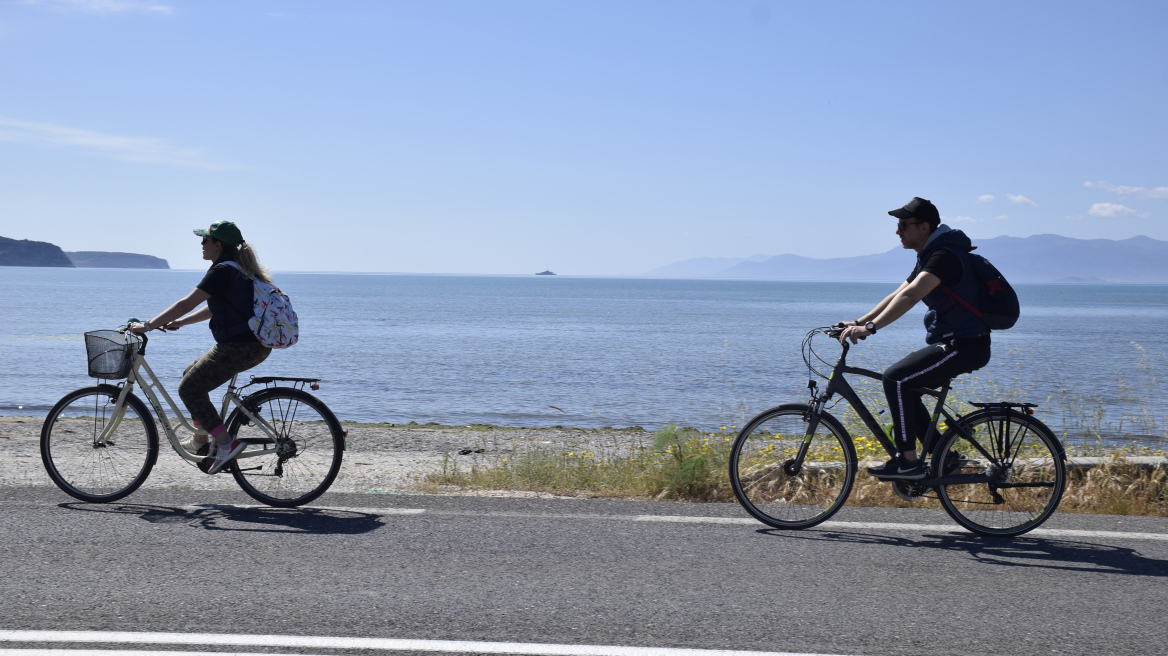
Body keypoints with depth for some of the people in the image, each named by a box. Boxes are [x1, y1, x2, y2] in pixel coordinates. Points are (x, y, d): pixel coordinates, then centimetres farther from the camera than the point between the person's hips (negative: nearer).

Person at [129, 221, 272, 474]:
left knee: (189, 388, -1)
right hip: (258, 346, 10)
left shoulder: (223, 271, -14)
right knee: (193, 375, 23)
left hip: (238, 347, -10)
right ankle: (201, 440, 29)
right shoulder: (239, 268, 16)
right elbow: (214, 308, 25)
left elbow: (187, 303, -15)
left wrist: (148, 326, -9)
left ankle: (226, 443, -7)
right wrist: (180, 322, 21)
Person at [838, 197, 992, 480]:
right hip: (951, 342, 11)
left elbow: (909, 296, -31)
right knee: (904, 386, 13)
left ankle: (908, 462, -14)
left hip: (965, 346, -11)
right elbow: (896, 296, 17)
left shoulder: (945, 256, -18)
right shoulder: (928, 258, 15)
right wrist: (858, 323, 9)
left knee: (895, 379, -17)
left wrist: (870, 328, -36)